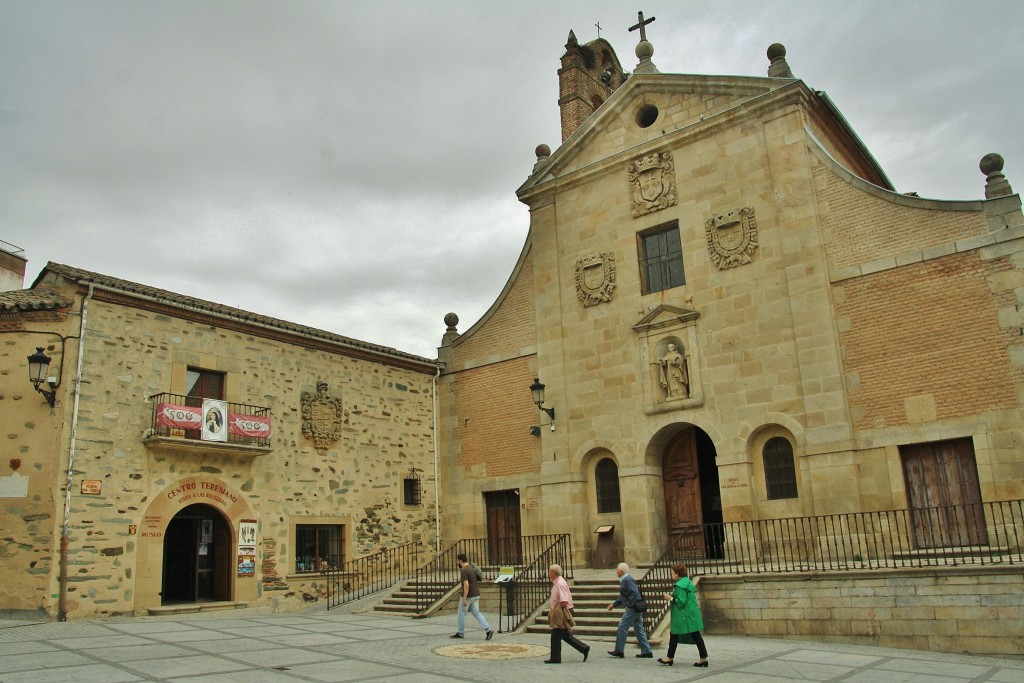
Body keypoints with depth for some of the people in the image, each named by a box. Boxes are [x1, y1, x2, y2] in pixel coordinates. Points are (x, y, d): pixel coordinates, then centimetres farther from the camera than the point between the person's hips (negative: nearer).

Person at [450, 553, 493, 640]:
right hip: (476, 594, 8)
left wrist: (464, 599, -24)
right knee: (476, 613, 10)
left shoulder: (464, 571, -18)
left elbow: (466, 585, -26)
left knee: (461, 613, 9)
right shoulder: (472, 567, 10)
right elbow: (477, 581, 18)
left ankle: (460, 633, 20)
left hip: (468, 596, -8)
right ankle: (488, 630, -3)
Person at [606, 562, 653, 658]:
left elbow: (635, 593, -26)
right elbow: (624, 597, 24)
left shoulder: (627, 580, -15)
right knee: (639, 629, 12)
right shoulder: (624, 580, 16)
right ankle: (646, 651, 14)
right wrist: (614, 604, 21)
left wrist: (629, 605, -20)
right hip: (637, 608, 10)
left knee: (622, 627, -2)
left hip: (633, 608, -10)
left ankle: (619, 651, 6)